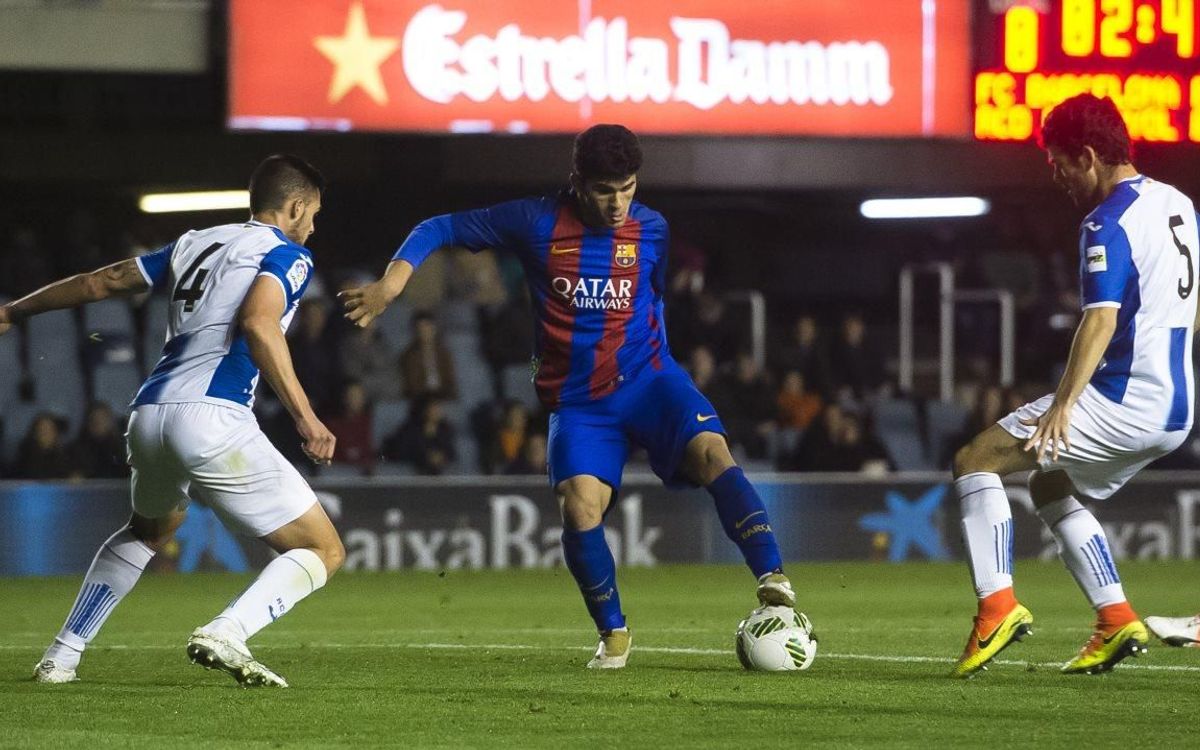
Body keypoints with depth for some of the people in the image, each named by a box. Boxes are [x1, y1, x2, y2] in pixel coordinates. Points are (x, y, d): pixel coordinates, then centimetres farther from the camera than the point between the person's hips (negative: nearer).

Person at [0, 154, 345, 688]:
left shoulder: (195, 244, 25)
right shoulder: (287, 254, 5)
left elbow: (101, 282, 30)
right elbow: (258, 322, -15)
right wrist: (305, 418, -18)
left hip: (149, 414, 7)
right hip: (213, 418, -7)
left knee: (150, 528, 38)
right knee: (323, 551, 0)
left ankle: (61, 657, 33)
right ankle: (225, 634, -23)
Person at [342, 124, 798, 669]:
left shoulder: (652, 230, 2)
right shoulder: (536, 223, -4)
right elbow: (439, 230, 2)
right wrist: (391, 283, -11)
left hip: (647, 378, 1)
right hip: (577, 401, -1)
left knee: (711, 451, -28)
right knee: (579, 508, -20)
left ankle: (772, 581, -32)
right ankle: (613, 635, 3)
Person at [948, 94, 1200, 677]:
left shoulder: (1109, 224, -14)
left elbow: (1102, 320, -26)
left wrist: (1063, 405, -34)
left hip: (1121, 403, -9)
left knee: (976, 459, -4)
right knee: (1050, 487, 26)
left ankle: (998, 604, -14)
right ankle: (1116, 621, 15)